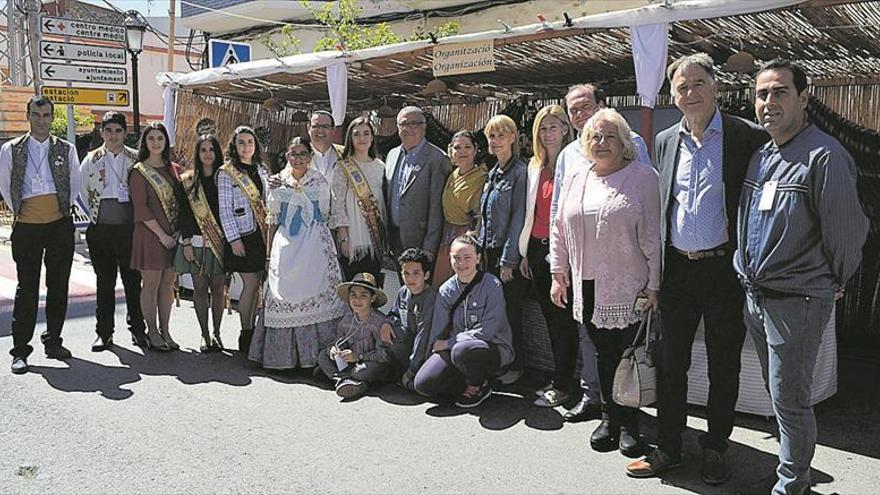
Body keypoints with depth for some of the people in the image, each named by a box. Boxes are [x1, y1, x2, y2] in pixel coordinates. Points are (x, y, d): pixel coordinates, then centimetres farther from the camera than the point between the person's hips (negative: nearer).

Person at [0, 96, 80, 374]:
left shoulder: (66, 149, 7)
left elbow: (75, 183, 16)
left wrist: (65, 208, 11)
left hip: (60, 225, 2)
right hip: (27, 226, -2)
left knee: (58, 286, 7)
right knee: (27, 288, -1)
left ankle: (53, 342, 18)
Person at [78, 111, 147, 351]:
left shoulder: (136, 159, 4)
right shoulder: (91, 160, 8)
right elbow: (83, 191, 16)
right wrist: (95, 216, 11)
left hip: (130, 228, -1)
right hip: (100, 229, 1)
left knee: (133, 280, 3)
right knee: (104, 281, 7)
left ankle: (137, 330, 13)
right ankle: (104, 332, 15)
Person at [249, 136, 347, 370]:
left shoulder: (320, 183, 7)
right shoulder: (278, 184, 10)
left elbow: (325, 217, 10)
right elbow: (273, 220, 12)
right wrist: (269, 252, 9)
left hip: (314, 246, -1)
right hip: (285, 246, 2)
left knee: (314, 293, -8)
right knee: (283, 296, -2)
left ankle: (313, 353, -1)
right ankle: (283, 354, 6)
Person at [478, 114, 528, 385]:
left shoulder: (520, 172, -10)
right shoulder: (492, 173, 14)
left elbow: (518, 218, -14)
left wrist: (508, 259, -16)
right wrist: (481, 250, 13)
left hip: (507, 252, -7)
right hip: (489, 251, 7)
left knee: (511, 310, 0)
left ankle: (515, 365, 13)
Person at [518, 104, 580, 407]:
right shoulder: (535, 165, 14)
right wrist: (525, 252, 15)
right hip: (537, 248, 7)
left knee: (563, 317, -1)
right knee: (550, 317, 13)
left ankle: (563, 384, 10)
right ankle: (562, 379, 25)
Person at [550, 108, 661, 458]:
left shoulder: (642, 177, -4)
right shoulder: (576, 180, 12)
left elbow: (653, 235, -7)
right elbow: (559, 230, 17)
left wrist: (654, 285, -10)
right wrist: (559, 274, 14)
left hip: (629, 290, -4)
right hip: (588, 288, 5)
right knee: (604, 354, 13)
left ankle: (629, 424, 17)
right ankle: (609, 417, 26)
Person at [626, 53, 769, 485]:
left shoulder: (747, 138, -7)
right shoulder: (664, 141, 8)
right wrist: (654, 272, 11)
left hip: (724, 268, -4)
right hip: (677, 268, 4)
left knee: (723, 365, 10)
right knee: (670, 363, 11)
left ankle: (715, 449, 28)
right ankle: (668, 449, 26)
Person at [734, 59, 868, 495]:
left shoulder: (824, 156, -17)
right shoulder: (760, 156, 9)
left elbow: (847, 230, -15)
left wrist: (835, 283, -2)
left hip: (797, 302, -8)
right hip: (756, 296, 8)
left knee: (789, 400, 3)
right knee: (779, 395, 19)